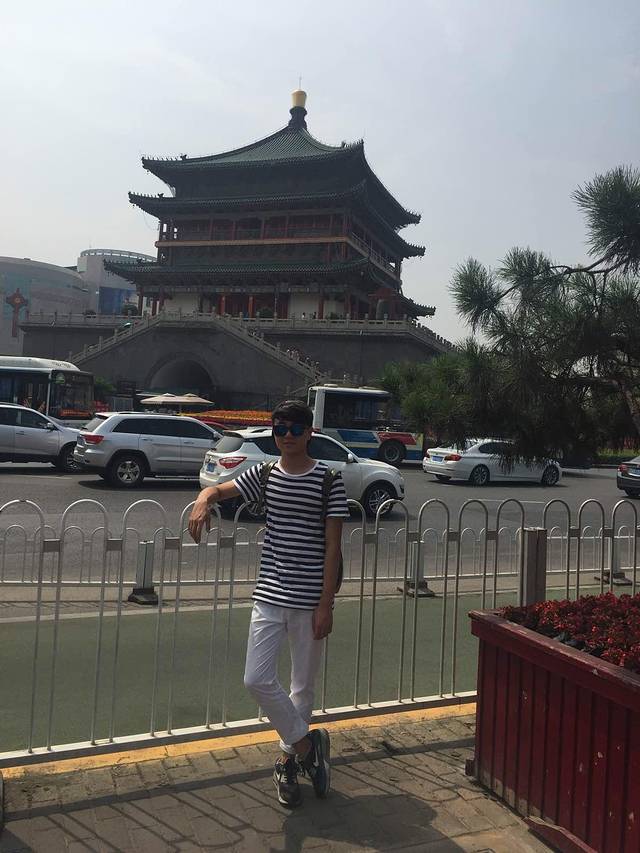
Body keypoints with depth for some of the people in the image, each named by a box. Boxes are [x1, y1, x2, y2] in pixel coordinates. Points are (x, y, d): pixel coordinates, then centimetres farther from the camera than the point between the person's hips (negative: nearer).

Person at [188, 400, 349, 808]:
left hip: (310, 600, -3)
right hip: (270, 595, 3)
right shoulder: (264, 475, 4)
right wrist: (203, 501, -16)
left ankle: (289, 759, 31)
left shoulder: (328, 480, -6)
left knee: (303, 686, 11)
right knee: (257, 679, -5)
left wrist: (326, 605, -10)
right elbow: (218, 489, 11)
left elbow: (332, 547, -7)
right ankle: (307, 743, 16)